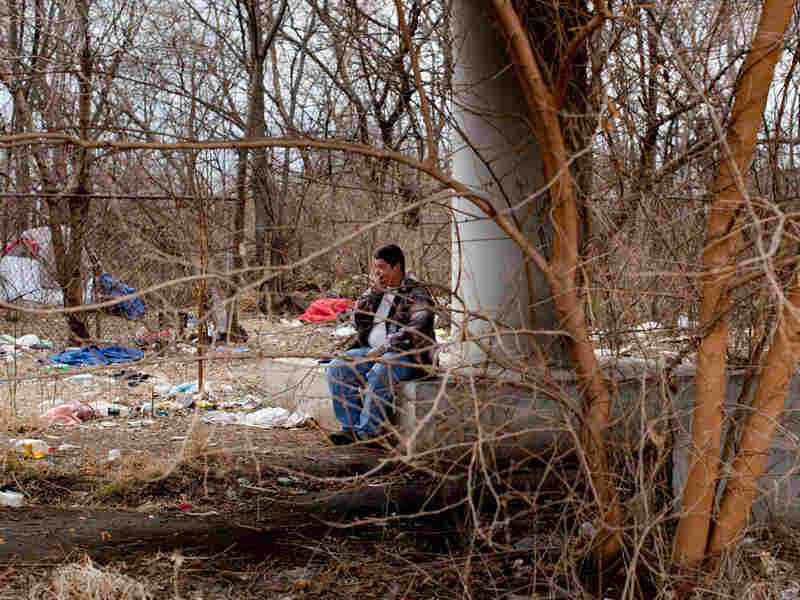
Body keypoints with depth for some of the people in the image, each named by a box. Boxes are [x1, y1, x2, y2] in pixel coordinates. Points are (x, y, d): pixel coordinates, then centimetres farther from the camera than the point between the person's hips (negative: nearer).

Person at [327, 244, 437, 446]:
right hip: (372, 351, 7)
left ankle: (368, 431, -27)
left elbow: (414, 330, -18)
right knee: (337, 368, -16)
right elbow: (358, 321, 11)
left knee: (378, 375, -37)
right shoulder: (377, 292, 19)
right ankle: (350, 427, -17)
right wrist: (373, 292, -2)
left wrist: (382, 349, -23)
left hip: (408, 355, -7)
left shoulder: (417, 293, -3)